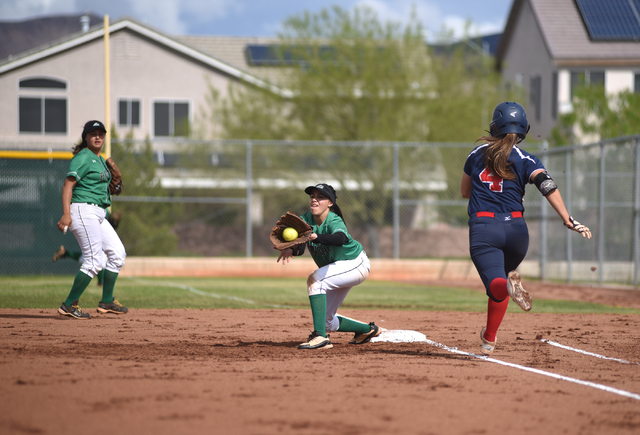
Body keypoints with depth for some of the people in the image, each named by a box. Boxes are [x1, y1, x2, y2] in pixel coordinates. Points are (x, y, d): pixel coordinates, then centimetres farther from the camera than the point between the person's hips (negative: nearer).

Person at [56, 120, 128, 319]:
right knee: (93, 261, -13)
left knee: (117, 253, 10)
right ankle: (69, 305, -9)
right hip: (83, 211, -10)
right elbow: (68, 185, -18)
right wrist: (66, 214, -28)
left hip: (98, 215, 10)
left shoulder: (101, 160, 19)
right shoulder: (82, 158, -10)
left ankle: (107, 301, 18)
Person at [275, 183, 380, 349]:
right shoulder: (306, 220, -12)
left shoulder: (334, 222, -31)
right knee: (327, 322, 10)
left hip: (357, 264, -8)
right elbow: (299, 248, -22)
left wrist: (315, 237, -68)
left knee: (314, 279, -33)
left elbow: (340, 239, -54)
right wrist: (290, 250, -45)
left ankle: (320, 337, -37)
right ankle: (368, 330, 36)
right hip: (338, 271, 8)